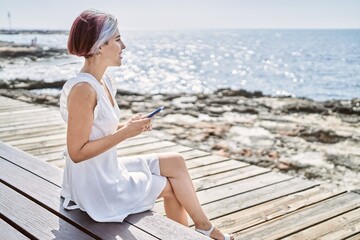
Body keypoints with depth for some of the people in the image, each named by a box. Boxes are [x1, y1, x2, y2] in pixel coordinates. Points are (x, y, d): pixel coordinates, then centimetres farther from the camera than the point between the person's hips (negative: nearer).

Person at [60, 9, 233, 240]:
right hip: (95, 186, -8)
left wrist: (128, 126, -5)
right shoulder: (83, 89, -25)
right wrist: (125, 133, -23)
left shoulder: (104, 81, 3)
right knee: (173, 185, 5)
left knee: (175, 162, 7)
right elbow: (77, 152, -24)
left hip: (108, 171, 8)